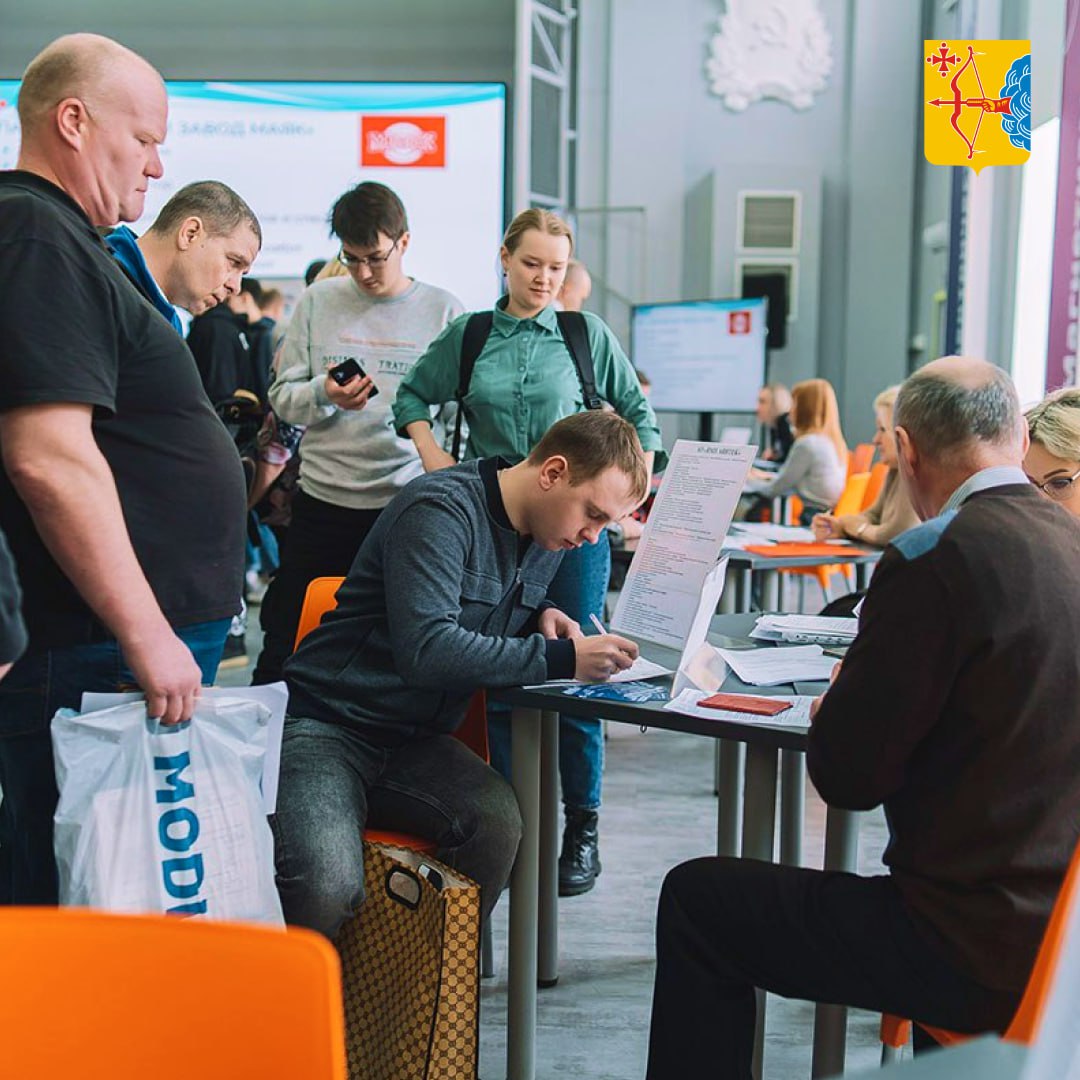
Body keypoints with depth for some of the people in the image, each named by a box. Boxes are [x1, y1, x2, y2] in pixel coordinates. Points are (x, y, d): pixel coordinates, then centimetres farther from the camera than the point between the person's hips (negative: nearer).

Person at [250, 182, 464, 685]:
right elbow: (281, 395, 7)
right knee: (285, 643, 5)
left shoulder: (443, 309, 4)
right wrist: (324, 393, -13)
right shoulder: (318, 302, 8)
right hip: (323, 499, 1)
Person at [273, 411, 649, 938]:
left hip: (417, 742, 7)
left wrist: (541, 617, 5)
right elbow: (426, 649, -28)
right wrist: (560, 658, -25)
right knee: (327, 886, -30)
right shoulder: (441, 510, -17)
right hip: (324, 729, -6)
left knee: (498, 821, -25)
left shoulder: (546, 540, 9)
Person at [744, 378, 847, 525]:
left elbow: (774, 490, -6)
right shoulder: (833, 441, 10)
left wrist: (749, 481, 11)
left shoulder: (807, 443, -15)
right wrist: (768, 476, 28)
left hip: (813, 521, -8)